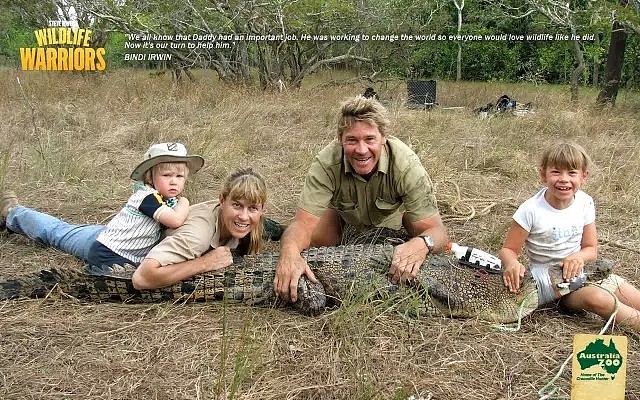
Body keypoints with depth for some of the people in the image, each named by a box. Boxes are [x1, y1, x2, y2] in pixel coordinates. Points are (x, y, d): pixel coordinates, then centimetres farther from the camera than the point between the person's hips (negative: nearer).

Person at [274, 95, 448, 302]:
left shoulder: (406, 164, -40)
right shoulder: (326, 164, -37)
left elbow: (435, 230, -38)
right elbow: (302, 224, -40)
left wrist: (422, 244, -64)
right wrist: (289, 252, -65)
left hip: (395, 211, 1)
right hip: (344, 211, -1)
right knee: (317, 240, -22)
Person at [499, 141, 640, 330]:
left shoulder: (585, 203, -3)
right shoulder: (531, 210, -18)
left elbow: (591, 249, 3)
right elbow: (508, 249, -11)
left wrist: (579, 257, -20)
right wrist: (512, 263, -35)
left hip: (581, 271, 6)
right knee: (597, 298, -31)